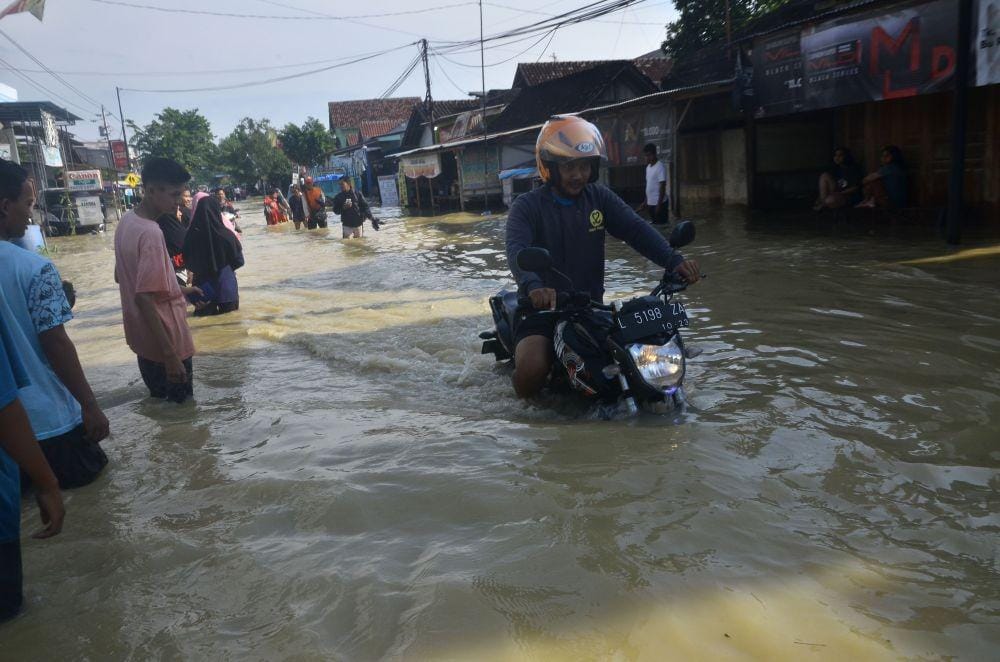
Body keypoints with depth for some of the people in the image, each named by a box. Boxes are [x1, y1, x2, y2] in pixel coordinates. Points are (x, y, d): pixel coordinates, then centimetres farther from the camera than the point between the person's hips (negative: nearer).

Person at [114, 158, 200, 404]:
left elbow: (122, 276, 17)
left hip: (142, 337, 9)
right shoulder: (151, 233, -24)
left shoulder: (126, 221, 4)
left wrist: (177, 289, 18)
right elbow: (144, 298, -28)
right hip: (165, 339, -9)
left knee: (159, 403, 22)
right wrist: (170, 354, -28)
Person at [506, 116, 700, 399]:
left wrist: (673, 260, -24)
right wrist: (533, 286, -45)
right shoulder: (527, 206, -5)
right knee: (531, 371, -28)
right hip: (544, 307, -4)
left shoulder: (599, 198, 8)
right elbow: (517, 250, -23)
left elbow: (636, 229, -5)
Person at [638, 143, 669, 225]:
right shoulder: (648, 167, 12)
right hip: (650, 203, 8)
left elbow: (662, 187, -17)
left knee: (662, 225, -3)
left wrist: (659, 204, -20)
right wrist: (645, 202, 16)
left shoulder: (660, 167, -14)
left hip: (659, 203, -8)